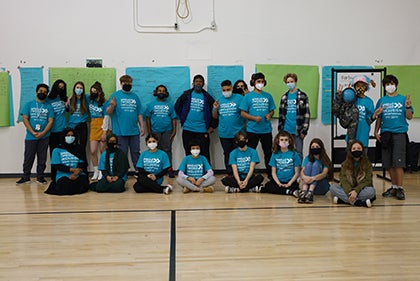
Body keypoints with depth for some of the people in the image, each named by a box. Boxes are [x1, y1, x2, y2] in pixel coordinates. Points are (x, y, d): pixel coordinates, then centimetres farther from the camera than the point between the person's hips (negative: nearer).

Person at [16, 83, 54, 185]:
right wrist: (33, 132, -12)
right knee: (28, 158, 3)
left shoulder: (49, 106, 7)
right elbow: (25, 119, -1)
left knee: (42, 158, 6)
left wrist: (42, 133, -13)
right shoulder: (29, 104, 5)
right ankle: (26, 177, 12)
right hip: (30, 137, -1)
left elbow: (51, 121, 1)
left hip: (44, 137, 1)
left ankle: (40, 177, 16)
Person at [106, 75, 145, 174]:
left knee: (136, 153, 8)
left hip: (134, 131, 3)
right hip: (120, 131, -3)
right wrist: (112, 105, -25)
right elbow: (108, 112, -5)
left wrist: (142, 126, 9)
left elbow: (139, 113, 15)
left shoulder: (135, 96, 12)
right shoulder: (115, 95, 0)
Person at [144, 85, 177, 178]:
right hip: (155, 131, 0)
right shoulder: (151, 105, 5)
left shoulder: (169, 105, 8)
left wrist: (174, 131, 1)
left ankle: (169, 169, 4)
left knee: (167, 150, 1)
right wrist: (149, 131, 0)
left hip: (167, 131, 0)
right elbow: (147, 118, 5)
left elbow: (173, 118, 7)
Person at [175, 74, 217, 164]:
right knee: (189, 154, 7)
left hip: (202, 130, -1)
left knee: (205, 154, -3)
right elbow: (177, 106, 13)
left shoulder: (207, 97, 4)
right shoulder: (186, 95, 6)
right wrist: (183, 118, 9)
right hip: (187, 129, 1)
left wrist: (211, 127, 1)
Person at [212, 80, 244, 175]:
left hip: (237, 133, -3)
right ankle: (229, 174, 24)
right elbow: (215, 117, 11)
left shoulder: (239, 98, -4)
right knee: (227, 154, 13)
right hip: (224, 133, 4)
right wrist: (215, 108, -5)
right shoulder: (219, 100, 8)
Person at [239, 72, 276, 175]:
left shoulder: (268, 96, 9)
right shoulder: (248, 96, -1)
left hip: (266, 129, 3)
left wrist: (270, 115, -8)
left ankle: (270, 175, 20)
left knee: (268, 152, 8)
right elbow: (243, 113, -3)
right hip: (252, 130, -2)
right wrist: (254, 118, -17)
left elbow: (272, 110, 14)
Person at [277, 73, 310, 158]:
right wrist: (280, 129, 9)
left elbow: (307, 114, -4)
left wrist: (304, 130, -10)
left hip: (298, 131, -3)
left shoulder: (303, 96, -1)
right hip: (286, 131, 3)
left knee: (299, 153, 2)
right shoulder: (284, 97, 11)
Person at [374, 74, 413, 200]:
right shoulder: (381, 101, 12)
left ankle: (400, 188, 0)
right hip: (385, 134, 3)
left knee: (398, 162, -8)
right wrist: (376, 131, 3)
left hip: (399, 133, -3)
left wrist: (407, 107, -15)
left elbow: (409, 117, 2)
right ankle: (394, 187, 18)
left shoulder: (403, 99, 4)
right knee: (389, 163, 6)